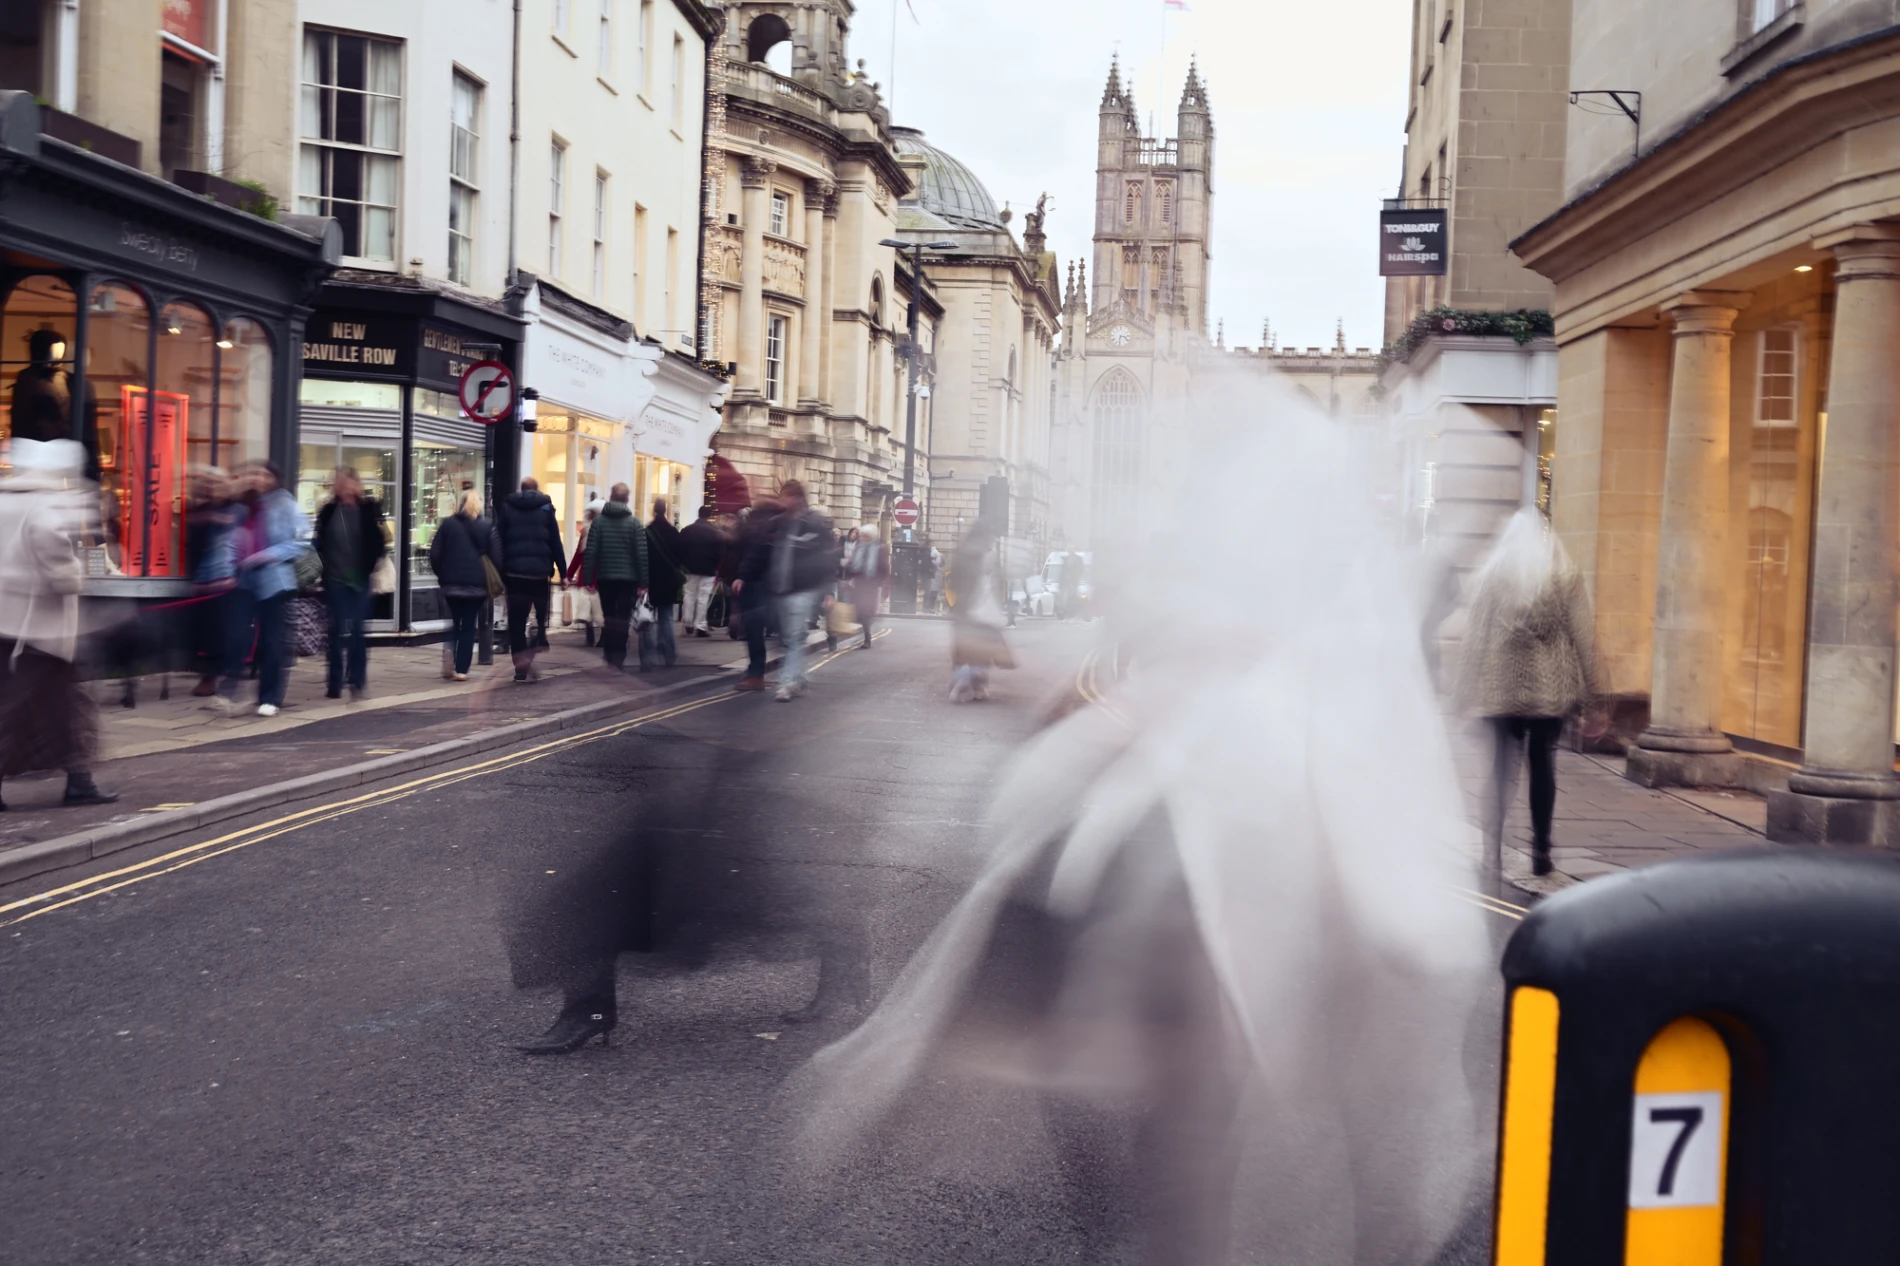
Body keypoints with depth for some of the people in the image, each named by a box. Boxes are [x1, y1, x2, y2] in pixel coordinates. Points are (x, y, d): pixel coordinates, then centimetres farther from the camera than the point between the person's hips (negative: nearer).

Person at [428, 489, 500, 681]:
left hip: (451, 582, 1)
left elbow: (434, 553, -1)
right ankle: (461, 669, -1)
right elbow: (496, 557, -4)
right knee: (469, 626, 5)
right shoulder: (487, 526, 0)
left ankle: (452, 659, 3)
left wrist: (441, 575, 11)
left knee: (454, 623, 19)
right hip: (476, 583, -1)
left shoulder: (447, 524, 2)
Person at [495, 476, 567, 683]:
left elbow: (499, 541, 5)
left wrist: (499, 572, 5)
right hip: (540, 571, -1)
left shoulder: (507, 507, 9)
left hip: (514, 571, 1)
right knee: (541, 615, 17)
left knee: (516, 621, 2)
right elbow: (556, 543, 2)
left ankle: (521, 667, -3)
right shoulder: (546, 508, 7)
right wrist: (562, 571, 4)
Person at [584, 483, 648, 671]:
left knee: (608, 617, 14)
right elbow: (642, 554, -7)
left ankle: (608, 655, 16)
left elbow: (591, 551, -4)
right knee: (622, 618, 0)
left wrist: (588, 578, -1)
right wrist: (643, 582, -3)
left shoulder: (599, 520, 0)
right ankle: (618, 657, -6)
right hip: (628, 578, -2)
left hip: (605, 577, 2)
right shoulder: (634, 522, -4)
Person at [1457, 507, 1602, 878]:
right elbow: (1582, 637, 1)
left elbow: (1475, 635, -1)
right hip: (1552, 689, 1)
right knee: (1543, 767, 14)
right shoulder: (1566, 576, 2)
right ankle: (1541, 850, 17)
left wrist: (1469, 693, 2)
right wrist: (1589, 697, 5)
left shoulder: (1493, 573, 1)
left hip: (1501, 688, 0)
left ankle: (1492, 854, -5)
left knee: (1500, 770, 4)